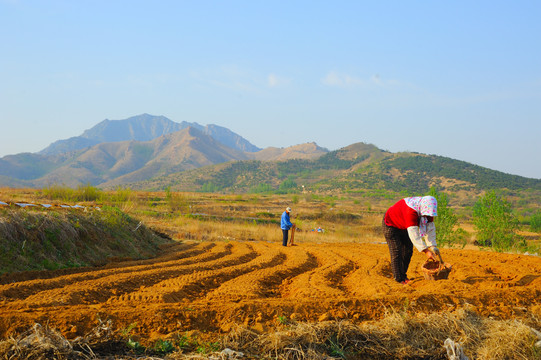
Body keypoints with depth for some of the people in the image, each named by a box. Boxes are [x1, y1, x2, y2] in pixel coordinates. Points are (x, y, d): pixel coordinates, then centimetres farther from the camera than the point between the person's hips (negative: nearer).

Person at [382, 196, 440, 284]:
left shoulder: (427, 208, -17)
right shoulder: (411, 210, -41)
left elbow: (430, 228, -11)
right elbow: (413, 234, -44)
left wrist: (433, 246, -21)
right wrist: (426, 251, -47)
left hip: (404, 227, 8)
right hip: (391, 224, -8)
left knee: (408, 251, 5)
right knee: (396, 252, -11)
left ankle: (403, 275, 17)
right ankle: (399, 279, -7)